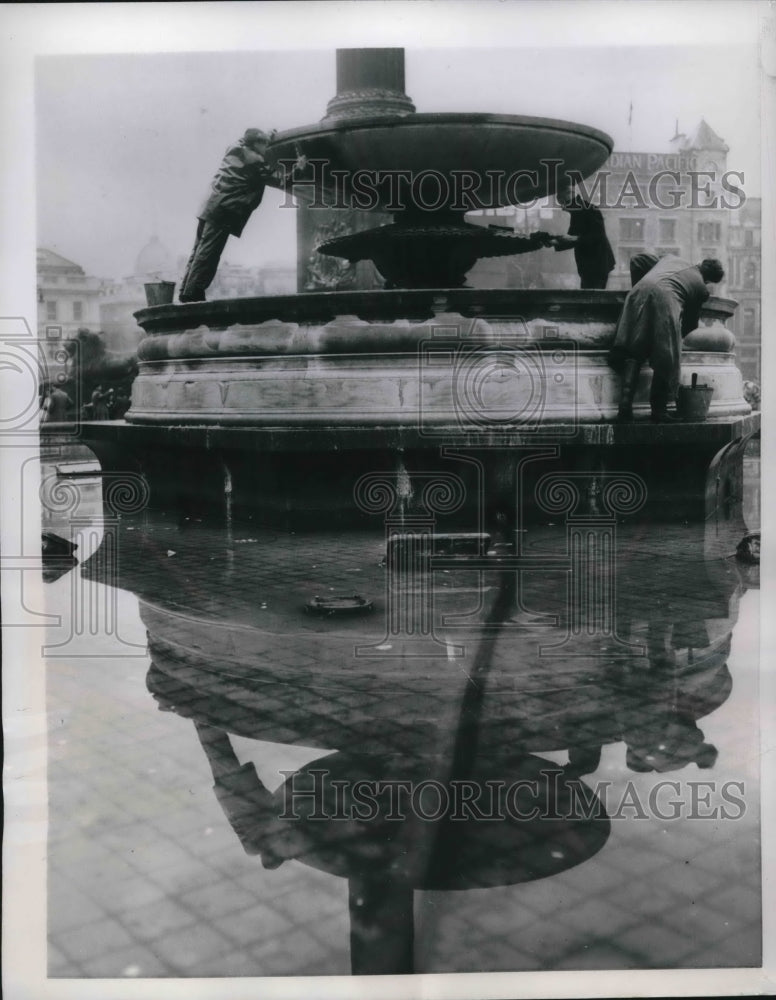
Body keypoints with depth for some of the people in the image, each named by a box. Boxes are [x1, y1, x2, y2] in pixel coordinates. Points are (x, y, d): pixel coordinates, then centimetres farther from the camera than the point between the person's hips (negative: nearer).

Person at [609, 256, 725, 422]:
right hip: (665, 298, -4)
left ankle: (625, 407, -5)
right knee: (665, 358, 6)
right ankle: (658, 410, 8)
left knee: (631, 353, 5)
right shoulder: (700, 287, 24)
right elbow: (690, 323, 27)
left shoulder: (671, 258, 34)